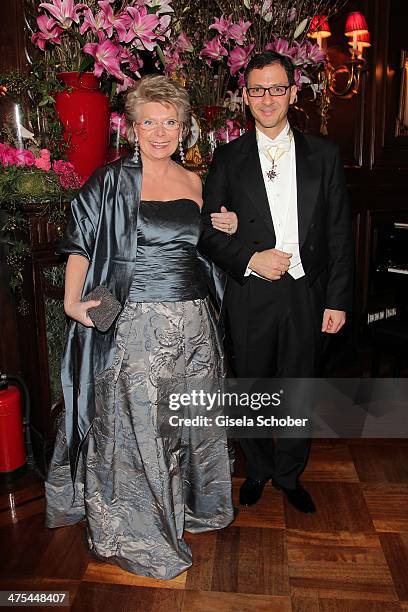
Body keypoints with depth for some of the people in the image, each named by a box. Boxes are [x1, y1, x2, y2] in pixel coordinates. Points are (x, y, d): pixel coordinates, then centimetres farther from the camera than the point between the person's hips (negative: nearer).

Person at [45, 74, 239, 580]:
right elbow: (80, 244, -3)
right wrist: (72, 301, -14)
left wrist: (226, 230, 3)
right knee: (135, 427, 4)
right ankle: (132, 534, 26)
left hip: (193, 321, 5)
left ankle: (189, 504, 41)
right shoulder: (112, 180, -4)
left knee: (194, 419, 15)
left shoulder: (194, 183, 11)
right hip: (136, 324, -5)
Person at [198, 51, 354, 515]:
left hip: (307, 296, 1)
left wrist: (338, 300, -2)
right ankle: (258, 470, 38)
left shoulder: (323, 154, 4)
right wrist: (249, 259, -15)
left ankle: (290, 476, 36)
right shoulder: (228, 158, 2)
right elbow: (206, 230, 0)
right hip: (250, 297, 0)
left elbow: (339, 233, 3)